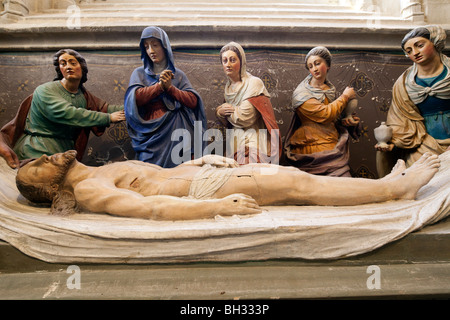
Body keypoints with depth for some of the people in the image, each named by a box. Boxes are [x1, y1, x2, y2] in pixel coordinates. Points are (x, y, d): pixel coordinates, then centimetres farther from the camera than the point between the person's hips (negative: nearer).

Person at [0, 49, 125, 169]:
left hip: (65, 155, 6)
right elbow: (68, 114, -25)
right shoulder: (45, 91, -11)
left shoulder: (83, 95, 11)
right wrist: (108, 118, -22)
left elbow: (105, 108, 13)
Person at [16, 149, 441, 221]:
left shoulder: (101, 171, 21)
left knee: (293, 174, 2)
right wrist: (219, 206, -27)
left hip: (198, 173, 8)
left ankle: (387, 183, 13)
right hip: (200, 190, -8)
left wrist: (202, 159, 12)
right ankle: (397, 187, 2)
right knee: (296, 184, -12)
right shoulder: (87, 191, -7)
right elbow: (151, 208, -21)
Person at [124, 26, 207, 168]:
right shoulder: (139, 73, 13)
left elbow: (193, 101, 0)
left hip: (176, 133, 1)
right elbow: (135, 98, -6)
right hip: (151, 134, 0)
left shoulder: (178, 74, 14)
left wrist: (170, 87, -7)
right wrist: (160, 85, -6)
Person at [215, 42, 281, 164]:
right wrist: (219, 112, -6)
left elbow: (244, 118, -17)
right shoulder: (228, 87, 12)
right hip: (235, 144, 6)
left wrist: (225, 109, 0)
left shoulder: (254, 83, -11)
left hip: (252, 144, -6)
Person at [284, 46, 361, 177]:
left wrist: (345, 122, 3)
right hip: (315, 147, -6)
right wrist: (345, 96, -3)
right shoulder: (301, 94, -6)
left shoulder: (330, 89, 17)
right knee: (343, 176, -20)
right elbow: (325, 114, -17)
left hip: (332, 144, 6)